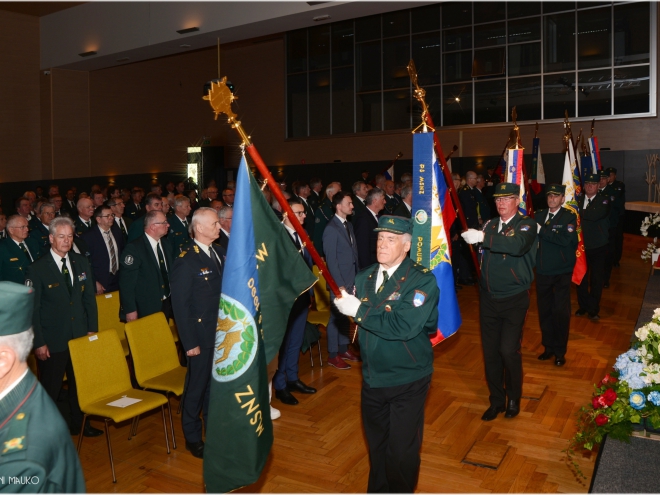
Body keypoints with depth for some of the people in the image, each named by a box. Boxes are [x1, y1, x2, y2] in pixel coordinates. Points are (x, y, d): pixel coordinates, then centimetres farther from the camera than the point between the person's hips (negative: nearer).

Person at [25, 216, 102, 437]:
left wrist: (92, 328, 4)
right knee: (50, 390, 10)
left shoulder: (81, 262, 4)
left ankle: (79, 423, 35)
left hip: (81, 337, 4)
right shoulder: (37, 269, -10)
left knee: (80, 384, 17)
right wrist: (39, 343, -11)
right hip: (52, 342, -4)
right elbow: (32, 309, -9)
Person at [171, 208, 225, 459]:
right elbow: (180, 304, -16)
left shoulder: (219, 252, 6)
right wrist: (189, 342, -16)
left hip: (223, 332, 6)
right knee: (197, 386, 10)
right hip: (202, 335, -6)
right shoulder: (186, 260, -16)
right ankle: (192, 437, 29)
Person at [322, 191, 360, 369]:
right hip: (340, 281, -7)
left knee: (346, 316, 15)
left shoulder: (349, 225, 11)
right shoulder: (331, 229, -13)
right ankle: (333, 355, 15)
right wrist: (340, 284, -16)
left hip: (352, 279, 7)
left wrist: (357, 277, 8)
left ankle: (343, 348, 29)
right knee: (336, 317, 3)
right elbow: (331, 259, -15)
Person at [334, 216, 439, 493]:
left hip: (408, 381, -5)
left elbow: (404, 326, -29)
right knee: (376, 446, 22)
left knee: (402, 451, 7)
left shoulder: (422, 280, -17)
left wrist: (359, 311, -25)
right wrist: (344, 301, -16)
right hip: (372, 378, 6)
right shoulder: (364, 278, 4)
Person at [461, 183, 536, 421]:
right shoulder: (490, 224, 9)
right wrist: (470, 236, -11)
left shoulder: (526, 224, -9)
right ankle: (496, 400, 27)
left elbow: (518, 245, -32)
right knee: (490, 352, 10)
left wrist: (483, 237, -39)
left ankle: (514, 398, 19)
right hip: (488, 299, 5)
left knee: (508, 350, -7)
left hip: (514, 300, -5)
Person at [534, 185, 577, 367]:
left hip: (561, 273, -4)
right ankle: (548, 346, 28)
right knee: (544, 310, 12)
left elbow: (566, 239, -22)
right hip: (542, 271, 4)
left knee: (561, 312, 3)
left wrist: (542, 231, -21)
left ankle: (560, 351, 18)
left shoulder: (569, 217, -7)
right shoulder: (539, 215, 7)